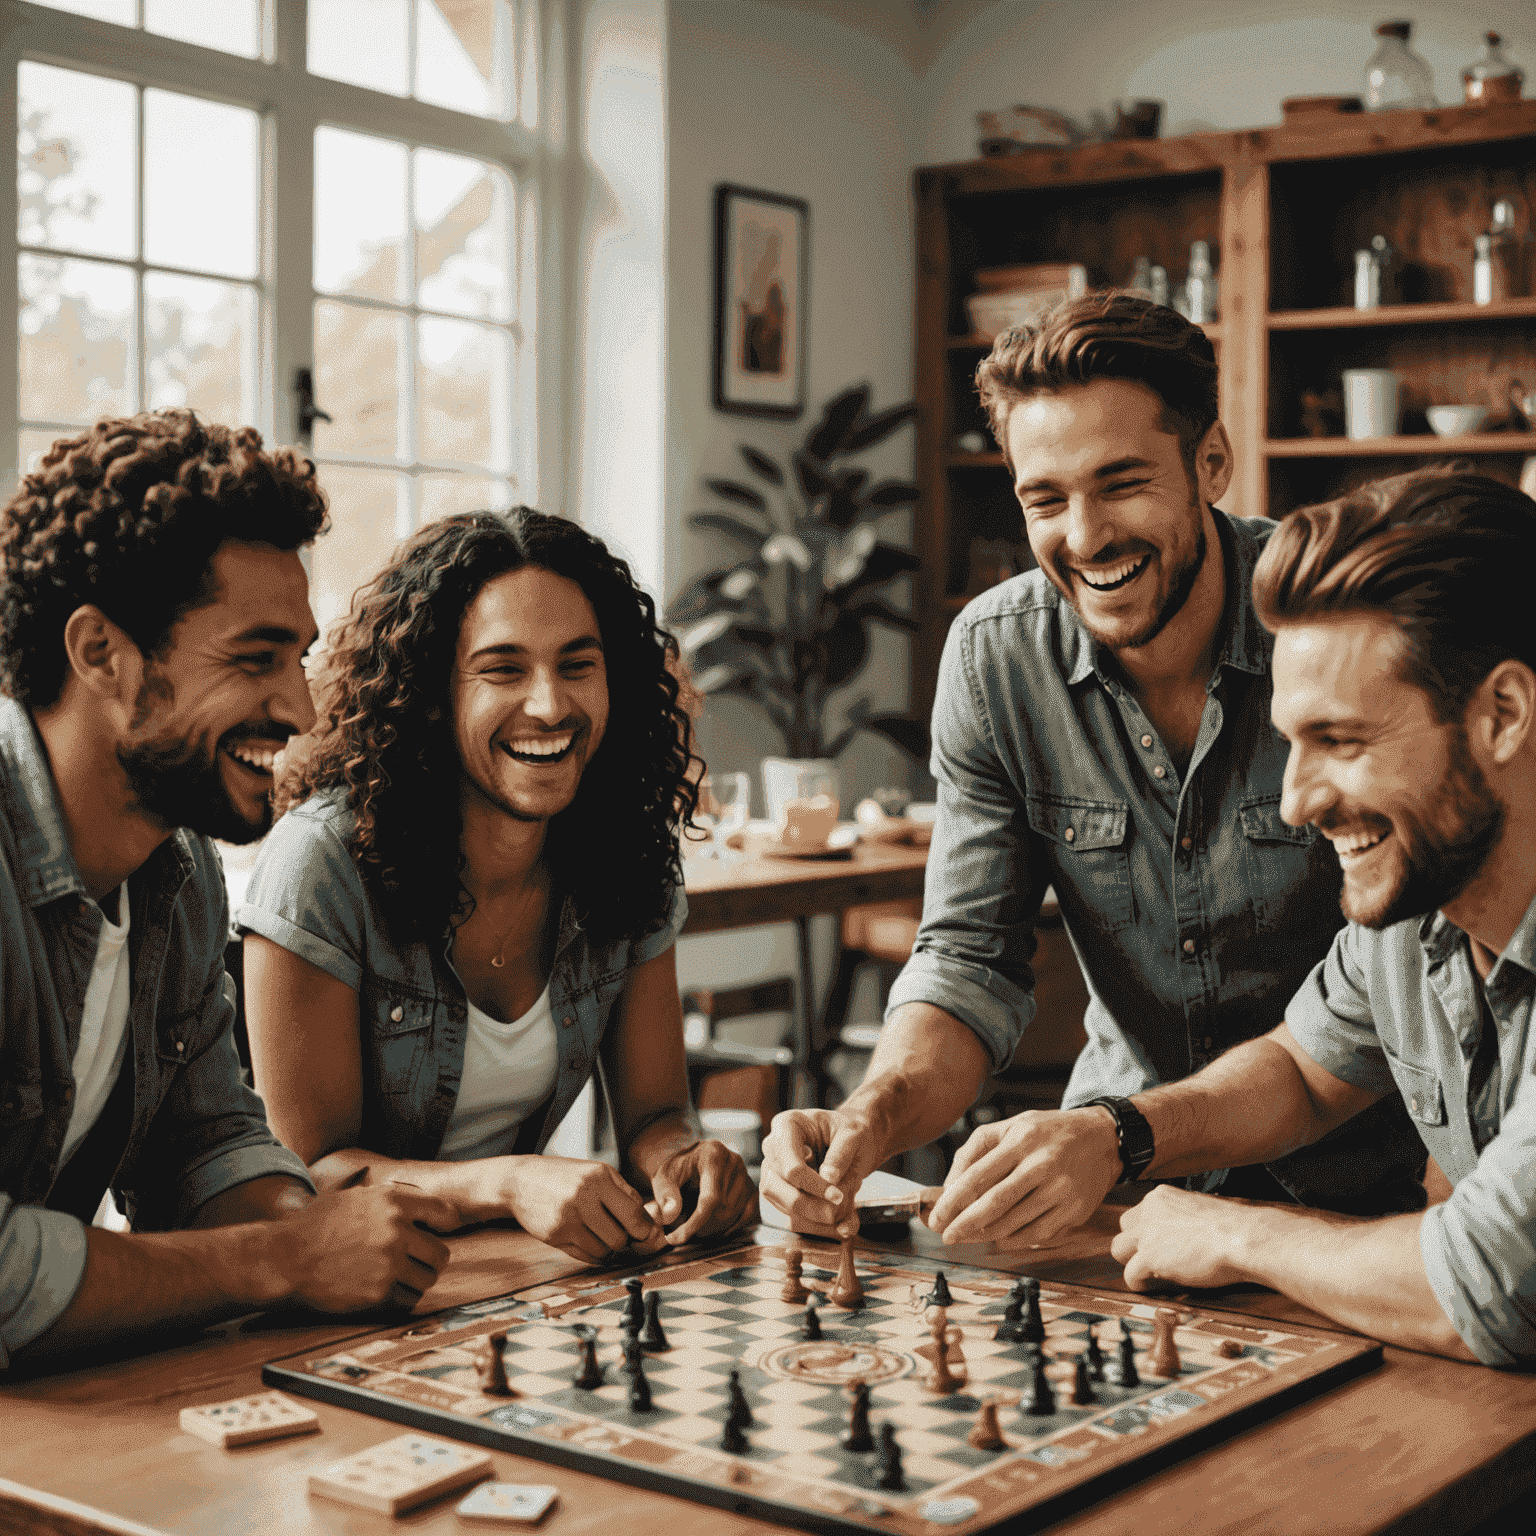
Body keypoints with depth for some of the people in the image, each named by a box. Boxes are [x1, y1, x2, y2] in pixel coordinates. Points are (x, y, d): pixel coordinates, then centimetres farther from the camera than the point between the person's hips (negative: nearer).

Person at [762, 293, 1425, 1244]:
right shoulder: (993, 656, -6)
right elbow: (972, 958, -4)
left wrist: (1122, 1133, -34)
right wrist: (875, 1117, -25)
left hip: (1355, 1188, -2)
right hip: (1124, 1175, 3)